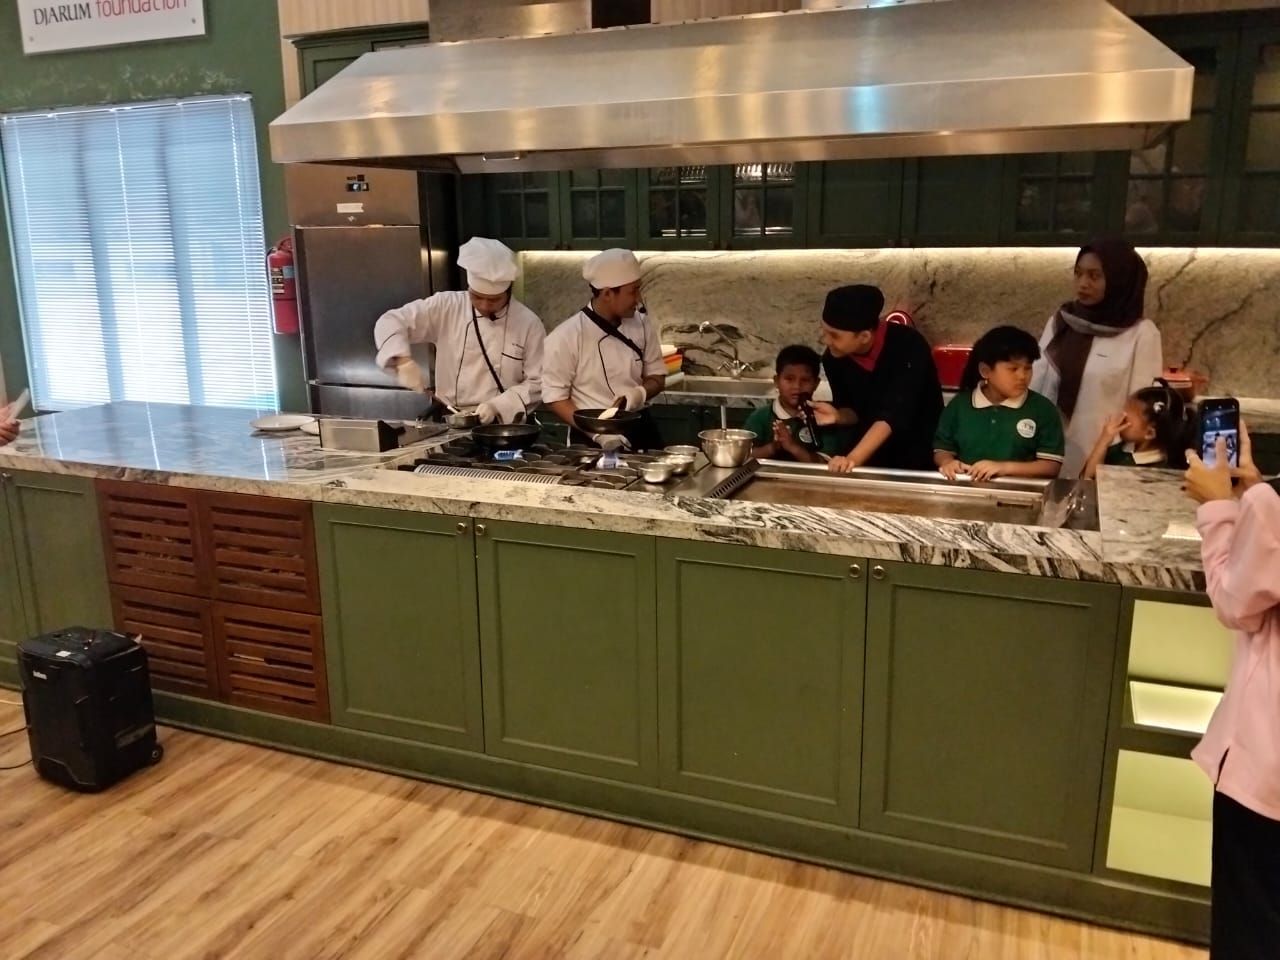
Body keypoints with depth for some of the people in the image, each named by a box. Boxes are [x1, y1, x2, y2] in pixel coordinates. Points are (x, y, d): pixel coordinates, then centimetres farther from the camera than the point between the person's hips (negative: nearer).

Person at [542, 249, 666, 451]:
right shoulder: (566, 336, -12)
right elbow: (555, 396, -9)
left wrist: (641, 393, -11)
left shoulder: (641, 324, 1)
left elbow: (656, 376, 10)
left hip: (641, 432, 4)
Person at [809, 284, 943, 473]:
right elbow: (855, 410, 0)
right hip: (870, 455, 4)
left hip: (918, 455, -4)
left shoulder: (908, 346, -26)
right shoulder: (834, 358, -11)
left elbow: (894, 413, -35)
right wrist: (838, 416, -23)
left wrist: (853, 459, -46)